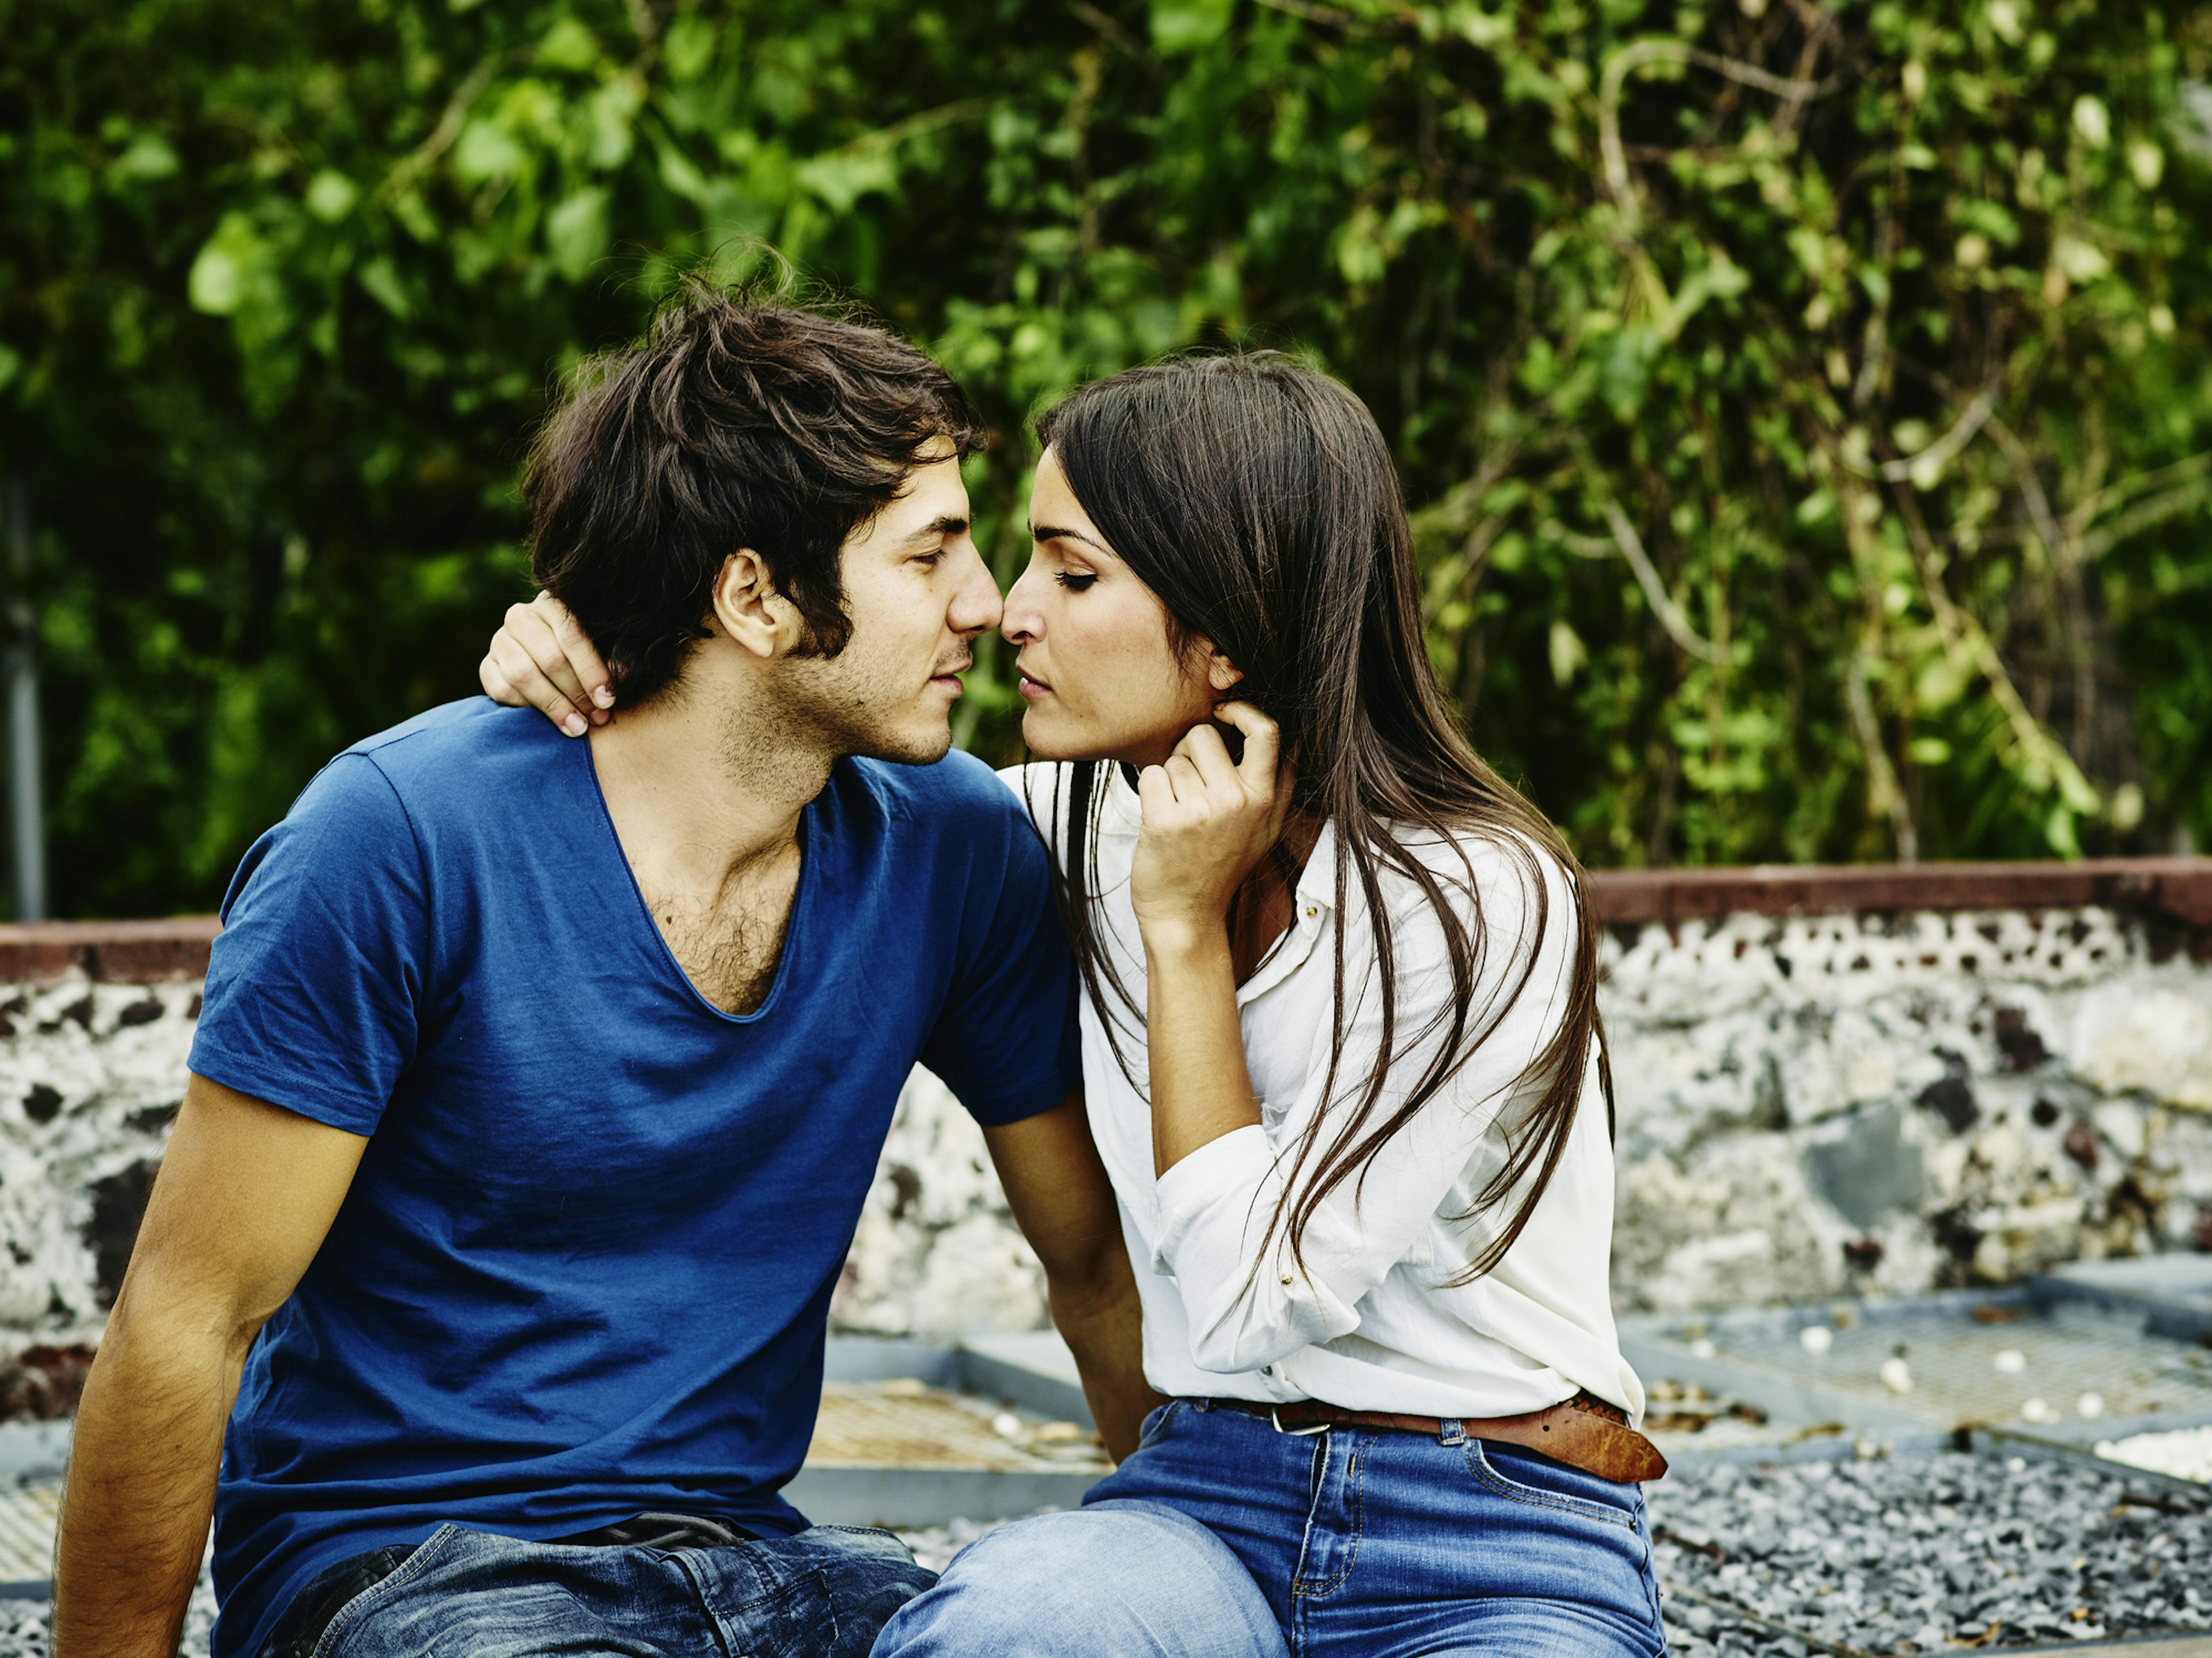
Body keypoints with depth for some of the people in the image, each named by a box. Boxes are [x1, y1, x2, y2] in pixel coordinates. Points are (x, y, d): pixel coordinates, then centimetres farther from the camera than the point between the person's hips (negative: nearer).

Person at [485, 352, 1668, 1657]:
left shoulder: (1487, 902, -14)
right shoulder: (1092, 830, 4)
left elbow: (1251, 1300, -16)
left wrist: (1184, 928, -14)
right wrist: (577, 655, 1)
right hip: (1212, 1498, 4)